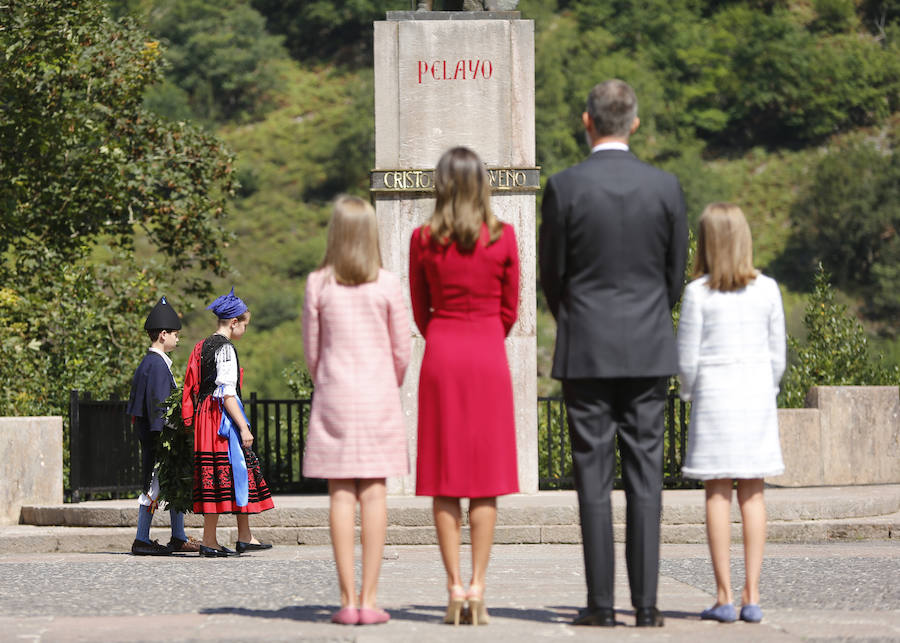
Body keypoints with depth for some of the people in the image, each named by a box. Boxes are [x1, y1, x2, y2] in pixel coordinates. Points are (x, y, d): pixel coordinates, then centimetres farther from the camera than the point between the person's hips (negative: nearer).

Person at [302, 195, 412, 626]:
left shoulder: (319, 285, -2)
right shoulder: (386, 285, -3)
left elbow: (312, 351, 4)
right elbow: (401, 352, 2)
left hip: (334, 397, 0)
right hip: (378, 397, 0)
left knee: (341, 495, 0)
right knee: (374, 493, 0)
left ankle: (348, 600, -4)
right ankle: (369, 599, -3)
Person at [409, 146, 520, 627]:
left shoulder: (424, 240, -2)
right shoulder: (503, 238, -3)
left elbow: (420, 310, 7)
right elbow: (510, 308, 5)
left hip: (441, 355, 0)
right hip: (489, 354, 0)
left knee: (445, 478, 3)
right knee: (486, 478, 2)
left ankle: (454, 588, -1)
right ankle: (477, 588, -2)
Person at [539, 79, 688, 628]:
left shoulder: (565, 187, -7)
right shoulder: (665, 186, -1)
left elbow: (553, 277, 1)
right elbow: (676, 275, 7)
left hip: (586, 352, -2)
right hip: (649, 354, 2)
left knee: (594, 481, 1)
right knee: (645, 479, 3)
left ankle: (602, 604, -1)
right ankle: (646, 604, 1)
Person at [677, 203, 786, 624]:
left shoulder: (698, 293, -8)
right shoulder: (767, 290, 0)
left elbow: (687, 358, -6)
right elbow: (777, 355, 4)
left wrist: (689, 395, 12)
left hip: (714, 398, -2)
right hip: (757, 396, 2)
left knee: (717, 494, 1)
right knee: (753, 494, 5)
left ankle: (724, 597, -1)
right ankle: (752, 596, 2)